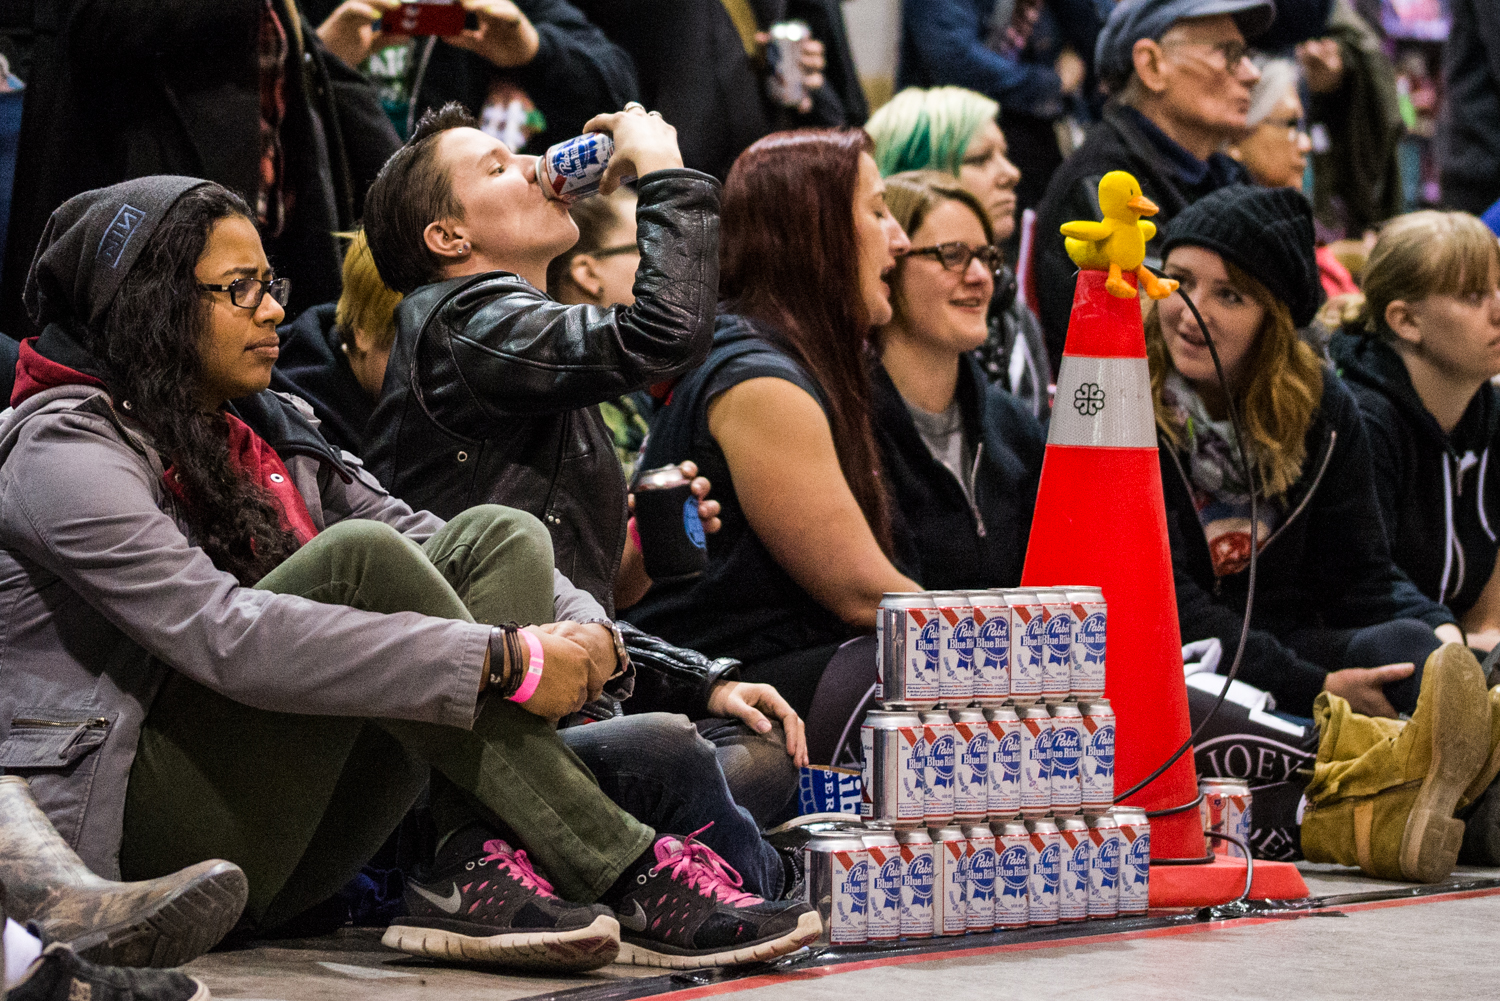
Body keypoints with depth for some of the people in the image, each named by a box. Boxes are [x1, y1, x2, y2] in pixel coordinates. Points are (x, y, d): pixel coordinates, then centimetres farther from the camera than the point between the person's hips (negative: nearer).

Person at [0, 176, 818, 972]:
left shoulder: (265, 427, 19)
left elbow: (428, 551, 9)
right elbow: (227, 637, -24)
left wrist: (580, 632, -14)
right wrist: (504, 661, -26)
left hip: (284, 847, 8)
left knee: (498, 537, -6)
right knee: (359, 557, -26)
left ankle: (480, 869, -28)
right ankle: (627, 872, -26)